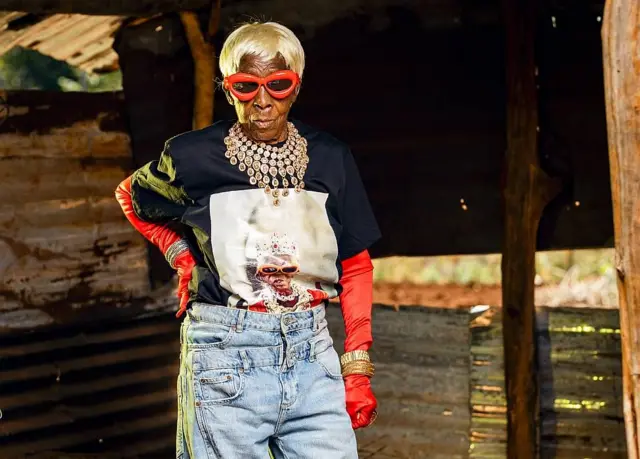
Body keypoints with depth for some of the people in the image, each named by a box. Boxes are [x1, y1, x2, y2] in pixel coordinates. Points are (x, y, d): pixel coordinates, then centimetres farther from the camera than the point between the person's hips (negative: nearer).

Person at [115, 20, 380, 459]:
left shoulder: (329, 158, 2)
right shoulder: (195, 157, -4)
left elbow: (356, 267, 8)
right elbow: (131, 196, 17)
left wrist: (358, 368, 4)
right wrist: (182, 255, 4)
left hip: (312, 352, 2)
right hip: (226, 356, -2)